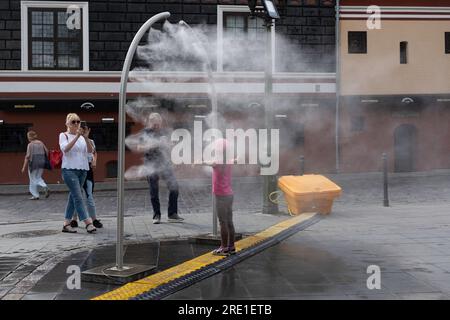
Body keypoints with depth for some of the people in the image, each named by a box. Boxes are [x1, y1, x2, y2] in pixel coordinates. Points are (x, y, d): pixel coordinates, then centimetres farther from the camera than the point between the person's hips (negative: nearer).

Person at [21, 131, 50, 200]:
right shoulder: (41, 143, 8)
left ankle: (35, 195, 10)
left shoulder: (30, 145, -8)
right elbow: (47, 152, 6)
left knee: (33, 179, 7)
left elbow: (27, 156, -11)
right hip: (41, 162, 5)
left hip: (33, 163, -5)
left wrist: (24, 167, -9)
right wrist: (45, 162, 16)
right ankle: (46, 188, -7)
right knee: (38, 178, 17)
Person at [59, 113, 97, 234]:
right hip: (69, 170, -6)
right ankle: (88, 223, -18)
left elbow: (90, 150, 1)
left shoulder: (82, 136, 13)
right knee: (78, 197, -13)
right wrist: (77, 136, -24)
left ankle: (66, 224, 14)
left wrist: (86, 137, -15)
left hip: (82, 170, 6)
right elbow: (65, 148, -17)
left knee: (73, 197, 8)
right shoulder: (64, 135, 1)